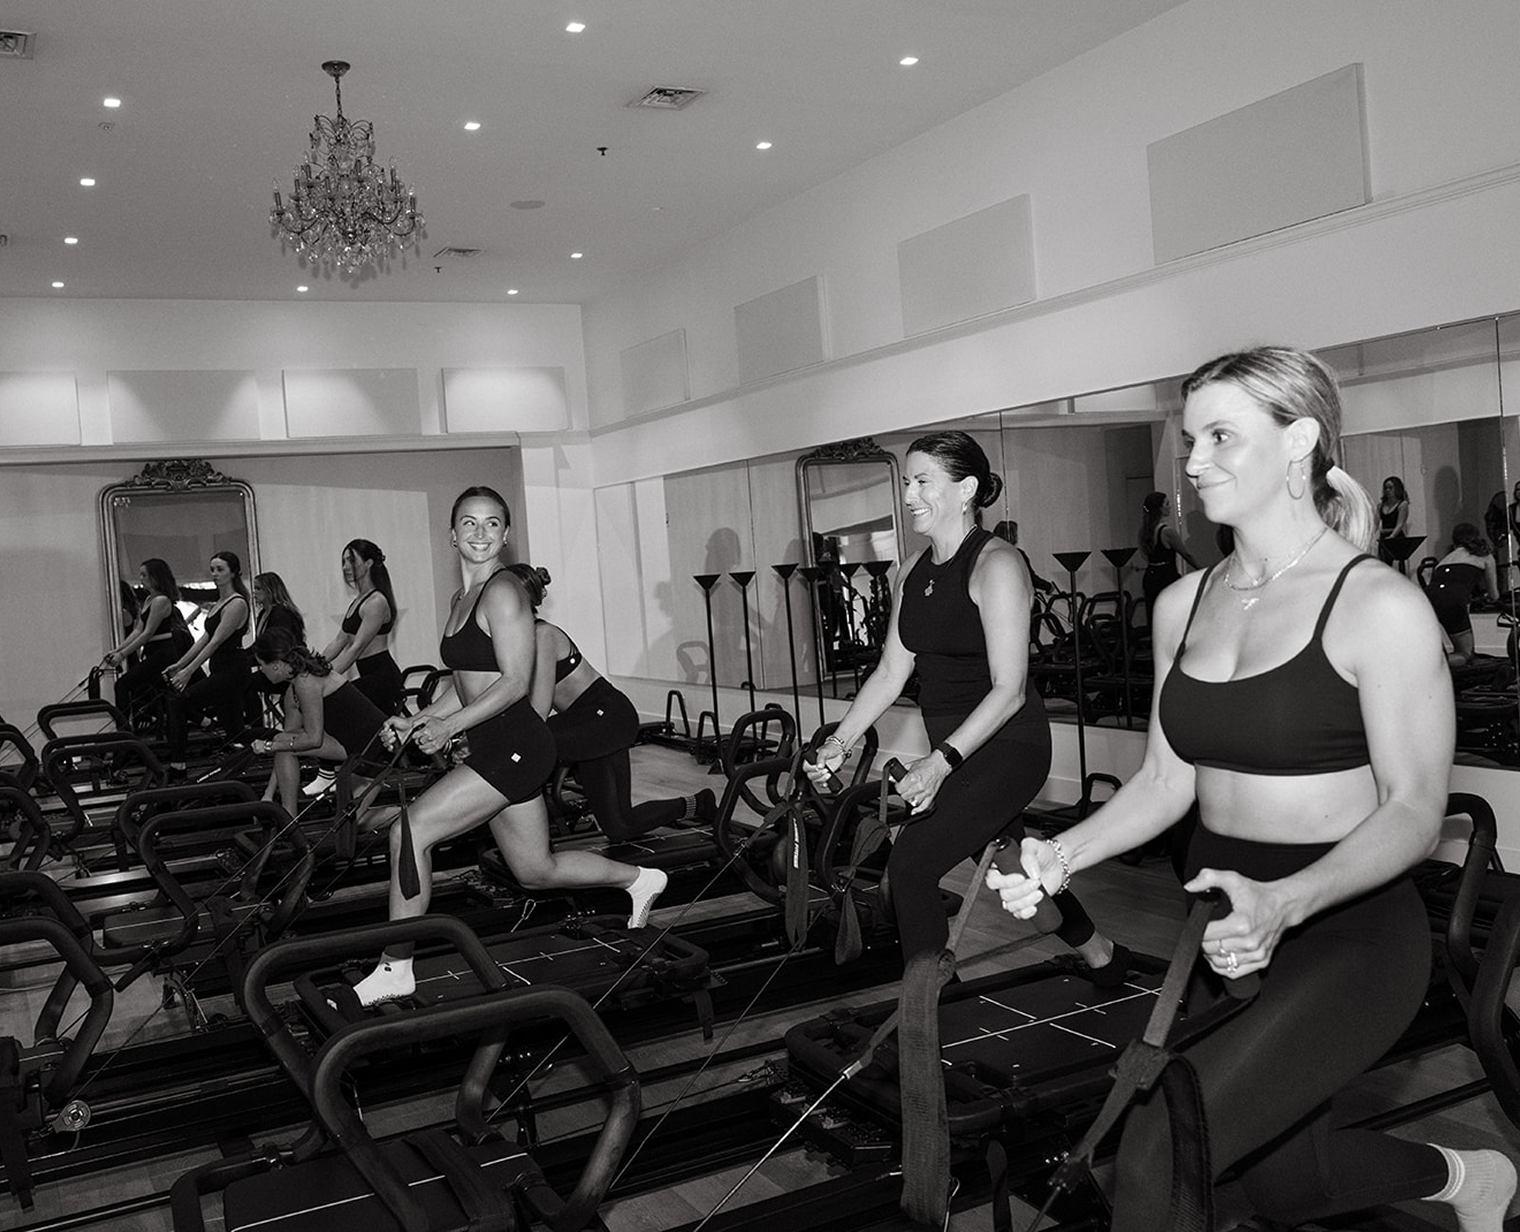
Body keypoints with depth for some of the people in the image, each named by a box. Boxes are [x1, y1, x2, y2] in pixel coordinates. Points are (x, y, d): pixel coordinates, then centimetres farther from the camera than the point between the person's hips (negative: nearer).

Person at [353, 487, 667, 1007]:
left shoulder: (502, 592, -12)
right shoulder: (461, 599, 16)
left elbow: (515, 682, -18)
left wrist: (449, 725, -21)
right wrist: (414, 722, 11)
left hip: (514, 745, -10)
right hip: (494, 748, 10)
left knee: (410, 831, -14)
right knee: (537, 872, 17)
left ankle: (395, 968, -4)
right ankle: (638, 879, 35)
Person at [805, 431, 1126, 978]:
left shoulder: (996, 564, -16)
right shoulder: (913, 572, 8)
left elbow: (1008, 689, -21)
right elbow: (890, 672, 9)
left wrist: (941, 762, -30)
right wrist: (839, 742, -2)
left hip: (1005, 743, -8)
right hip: (953, 746, 8)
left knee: (910, 865, -19)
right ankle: (1097, 952, 48)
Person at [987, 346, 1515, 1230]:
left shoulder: (1380, 608, -15)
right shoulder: (1184, 604, 3)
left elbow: (1414, 811, -16)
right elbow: (1167, 781, 7)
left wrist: (1284, 902, -32)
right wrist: (1064, 855, -9)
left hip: (1346, 934, -7)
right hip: (1224, 926, 7)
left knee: (1157, 1150, -22)